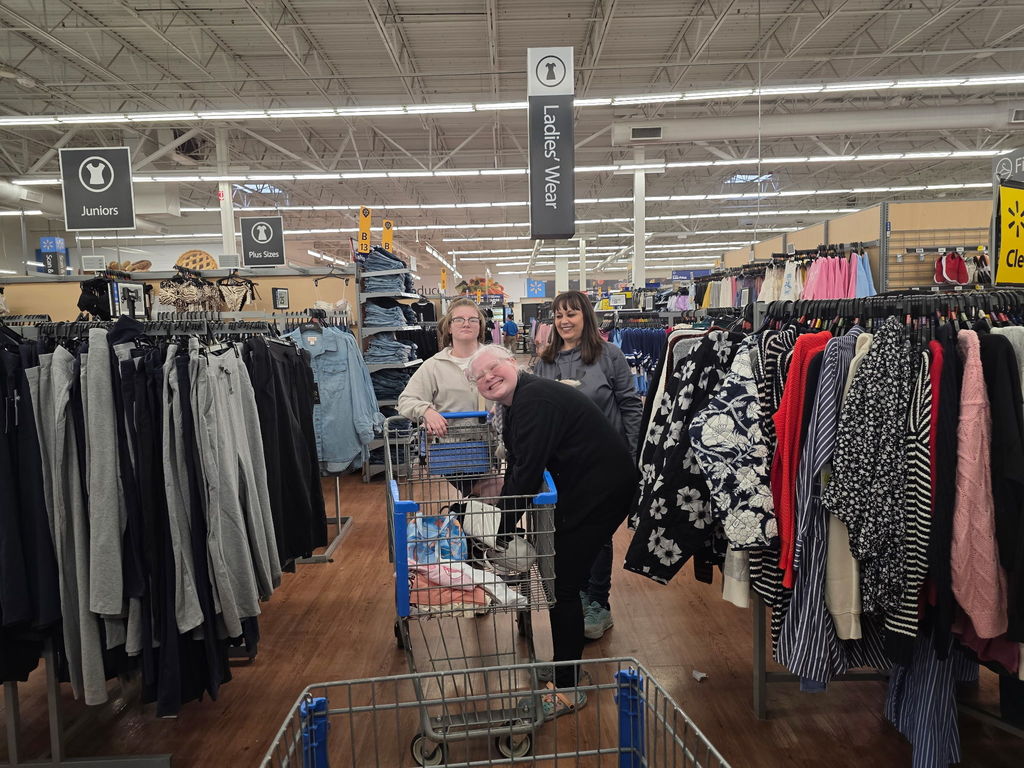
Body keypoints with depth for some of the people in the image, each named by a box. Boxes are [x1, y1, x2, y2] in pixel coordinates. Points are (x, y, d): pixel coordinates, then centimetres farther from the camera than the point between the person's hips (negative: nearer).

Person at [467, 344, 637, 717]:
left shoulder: (535, 399, -22)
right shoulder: (515, 403, 11)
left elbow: (528, 472, -27)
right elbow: (516, 468, 15)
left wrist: (503, 529, -20)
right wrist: (500, 515, 9)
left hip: (602, 490, -10)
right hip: (579, 489, 10)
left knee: (562, 585, -6)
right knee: (558, 577, 17)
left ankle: (566, 689, 7)